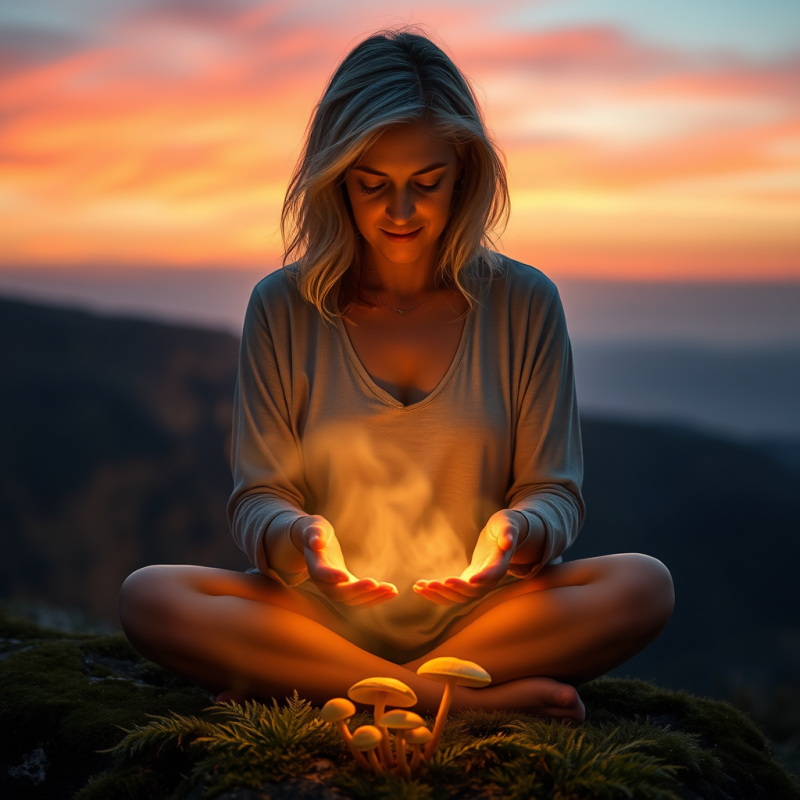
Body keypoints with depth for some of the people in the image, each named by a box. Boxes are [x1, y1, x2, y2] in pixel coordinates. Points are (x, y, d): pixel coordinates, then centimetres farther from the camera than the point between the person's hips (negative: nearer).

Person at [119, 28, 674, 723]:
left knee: (645, 586, -27)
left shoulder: (524, 303, 1)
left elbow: (555, 492, 2)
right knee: (148, 597, -26)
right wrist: (298, 540, -24)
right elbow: (257, 498, 0)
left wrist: (516, 535, -22)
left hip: (475, 614, 0)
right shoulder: (283, 308, 0)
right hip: (323, 613, 0)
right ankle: (470, 701, -24)